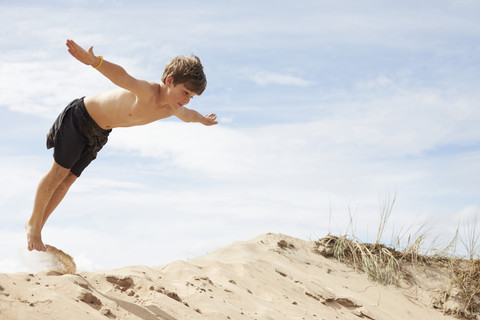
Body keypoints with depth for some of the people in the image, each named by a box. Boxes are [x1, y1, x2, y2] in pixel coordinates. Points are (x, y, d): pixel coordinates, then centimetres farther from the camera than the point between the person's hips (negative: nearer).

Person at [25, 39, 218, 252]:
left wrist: (203, 119, 38)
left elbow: (187, 115, 17)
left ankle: (38, 228, 19)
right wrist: (94, 61, -77)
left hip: (100, 131, 7)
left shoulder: (171, 110, -10)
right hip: (81, 115, -7)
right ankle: (33, 223, 16)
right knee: (59, 171, 0)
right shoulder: (147, 91, -36)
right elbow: (122, 78, -59)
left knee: (69, 178, 10)